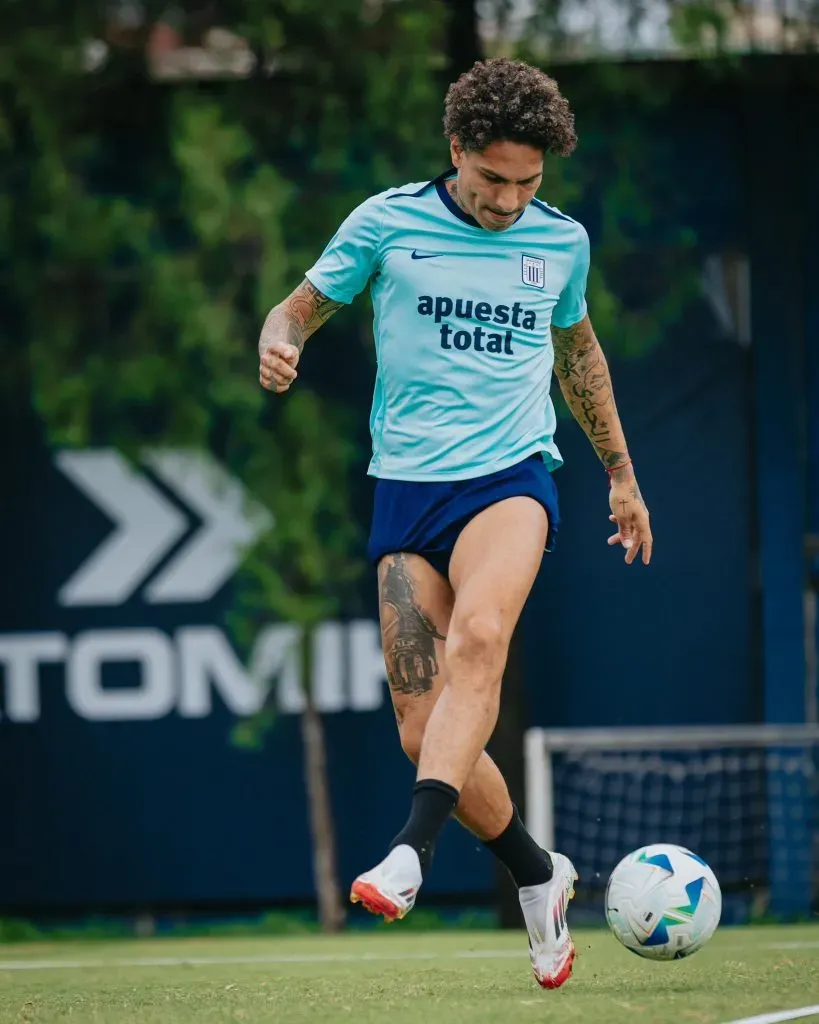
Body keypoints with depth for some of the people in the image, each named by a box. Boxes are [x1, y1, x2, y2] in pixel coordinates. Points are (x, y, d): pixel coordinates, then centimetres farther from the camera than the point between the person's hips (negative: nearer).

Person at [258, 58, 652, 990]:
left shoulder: (562, 241, 9)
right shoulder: (385, 223, 2)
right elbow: (302, 307, 11)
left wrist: (621, 474, 35)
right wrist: (278, 343, -14)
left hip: (512, 475, 0)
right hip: (406, 484, 1)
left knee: (478, 636, -32)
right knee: (423, 728, -6)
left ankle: (410, 854, -44)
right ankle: (537, 876, 18)